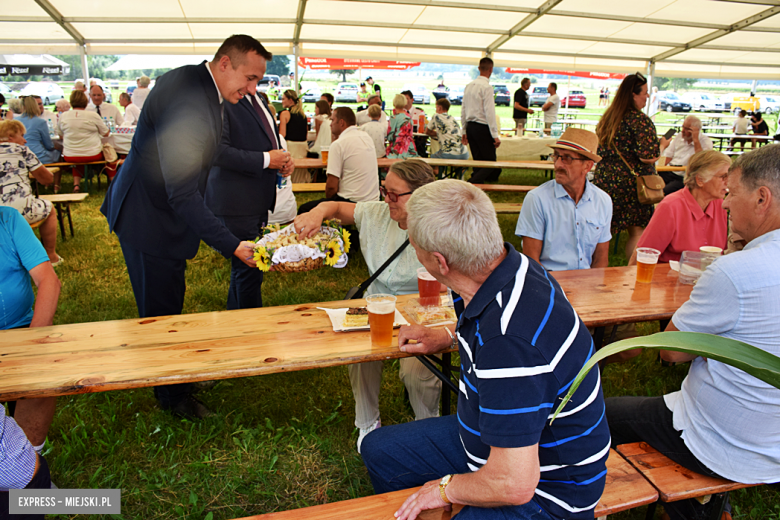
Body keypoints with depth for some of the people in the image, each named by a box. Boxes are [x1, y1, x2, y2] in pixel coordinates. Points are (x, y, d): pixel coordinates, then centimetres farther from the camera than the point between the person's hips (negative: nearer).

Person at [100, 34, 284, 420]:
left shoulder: (196, 83, 2)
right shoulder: (186, 102, -31)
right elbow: (183, 195, -34)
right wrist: (232, 246, -36)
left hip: (161, 211, 10)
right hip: (149, 220, -10)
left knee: (169, 303, 22)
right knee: (162, 311, 6)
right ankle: (173, 397, 26)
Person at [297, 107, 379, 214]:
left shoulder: (338, 144, -13)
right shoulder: (367, 137, 10)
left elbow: (331, 186, -15)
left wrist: (328, 202, 4)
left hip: (351, 201, -9)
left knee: (304, 209, 2)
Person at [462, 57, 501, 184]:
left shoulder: (469, 86, 11)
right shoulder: (487, 87, -13)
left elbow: (463, 110, 15)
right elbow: (489, 112, -17)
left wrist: (464, 131, 22)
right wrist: (495, 135, -15)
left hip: (470, 127, 8)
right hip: (482, 128, -8)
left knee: (478, 160, 14)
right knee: (490, 163, -4)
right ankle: (471, 184, -20)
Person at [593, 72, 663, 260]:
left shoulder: (606, 117, 11)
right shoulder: (640, 120, -13)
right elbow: (648, 156, -17)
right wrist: (662, 144, 0)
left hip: (604, 180, 7)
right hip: (631, 183, -7)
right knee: (637, 231, 2)